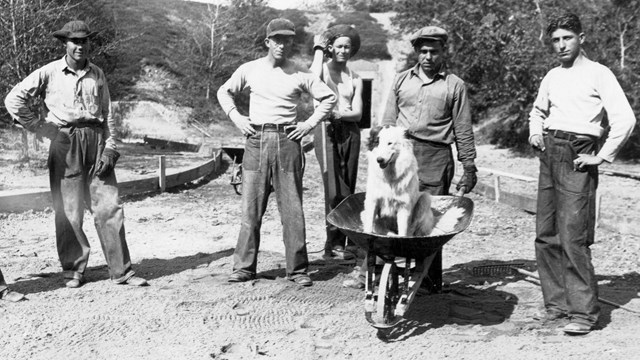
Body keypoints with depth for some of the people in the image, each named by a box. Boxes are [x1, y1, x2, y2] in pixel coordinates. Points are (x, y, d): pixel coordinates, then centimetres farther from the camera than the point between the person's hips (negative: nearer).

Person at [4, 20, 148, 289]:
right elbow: (14, 99, 3)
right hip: (65, 143, -2)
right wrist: (39, 126, -1)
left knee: (109, 207, -1)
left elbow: (108, 114, 12)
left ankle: (121, 271, 4)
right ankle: (73, 271, 15)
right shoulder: (49, 73, 4)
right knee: (68, 210, 1)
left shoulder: (97, 75, 14)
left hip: (96, 140, 2)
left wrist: (110, 148, 1)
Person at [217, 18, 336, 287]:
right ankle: (244, 267, 10)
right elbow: (224, 91, 21)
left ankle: (298, 269, 7)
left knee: (292, 209, -1)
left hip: (287, 142, -1)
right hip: (256, 140, 1)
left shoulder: (300, 74, 4)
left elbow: (329, 97, 12)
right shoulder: (249, 70, 8)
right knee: (250, 208, 2)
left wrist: (310, 124, 3)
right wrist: (236, 117, 7)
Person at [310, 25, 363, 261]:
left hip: (350, 132, 4)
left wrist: (337, 113, -13)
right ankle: (335, 243, -10)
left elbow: (357, 113, 6)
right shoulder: (322, 70, 6)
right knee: (335, 189, -13)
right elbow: (314, 79, -21)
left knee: (347, 189, 1)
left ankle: (339, 242, 6)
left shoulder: (355, 79, 15)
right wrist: (318, 50, -8)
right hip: (326, 130, -4)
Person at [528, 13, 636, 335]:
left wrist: (602, 157, -11)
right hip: (549, 154, 7)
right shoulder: (551, 76, 16)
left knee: (572, 237, -12)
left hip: (577, 156, -7)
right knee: (545, 236, 7)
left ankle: (583, 312, -4)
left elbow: (625, 119, -10)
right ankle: (557, 303, 17)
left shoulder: (597, 73, -3)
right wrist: (535, 132, 14)